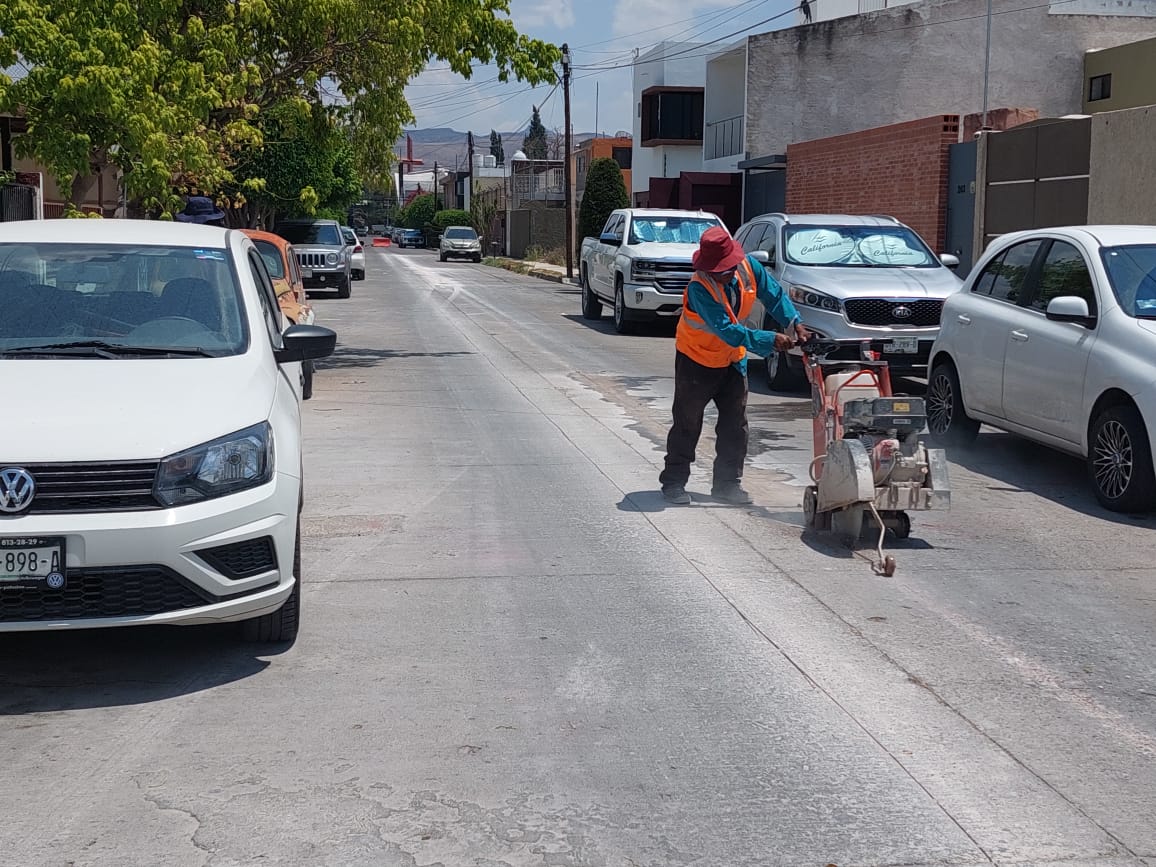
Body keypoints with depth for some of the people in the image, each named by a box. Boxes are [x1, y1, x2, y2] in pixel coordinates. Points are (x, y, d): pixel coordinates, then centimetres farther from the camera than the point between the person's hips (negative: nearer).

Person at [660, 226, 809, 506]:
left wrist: (794, 323, -18)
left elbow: (774, 295, -3)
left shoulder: (749, 267, -16)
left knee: (735, 425, 6)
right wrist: (769, 340, -42)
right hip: (696, 359, -5)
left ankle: (727, 483, 15)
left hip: (733, 358, 5)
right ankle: (674, 481, 12)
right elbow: (727, 330, -37)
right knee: (687, 424, 2)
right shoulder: (699, 288, -32)